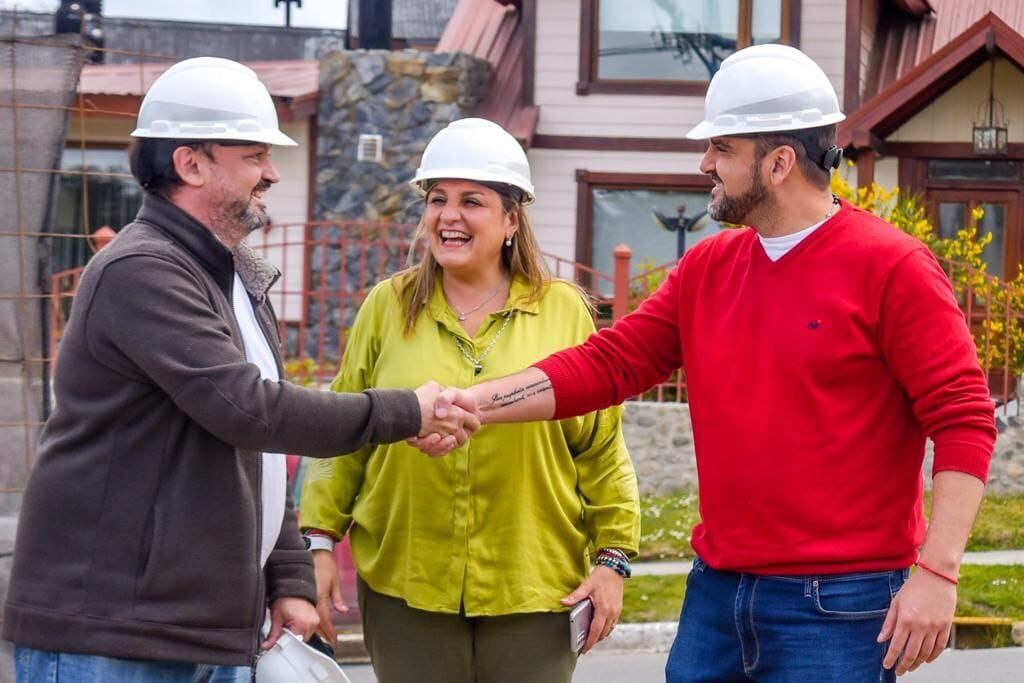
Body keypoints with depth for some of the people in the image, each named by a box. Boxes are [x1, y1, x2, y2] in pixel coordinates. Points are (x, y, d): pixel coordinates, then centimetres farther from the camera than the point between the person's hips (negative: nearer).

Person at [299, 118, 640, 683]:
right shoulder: (388, 307, 5)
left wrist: (611, 558, 2)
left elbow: (601, 450, 5)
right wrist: (320, 540, 3)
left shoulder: (564, 311, 3)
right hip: (405, 589, 1)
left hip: (531, 590, -1)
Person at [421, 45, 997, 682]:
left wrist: (937, 573, -18)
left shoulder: (891, 267, -8)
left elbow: (964, 421, -11)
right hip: (716, 591, 6)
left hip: (838, 606, -6)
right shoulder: (706, 269, 12)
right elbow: (607, 363, 9)